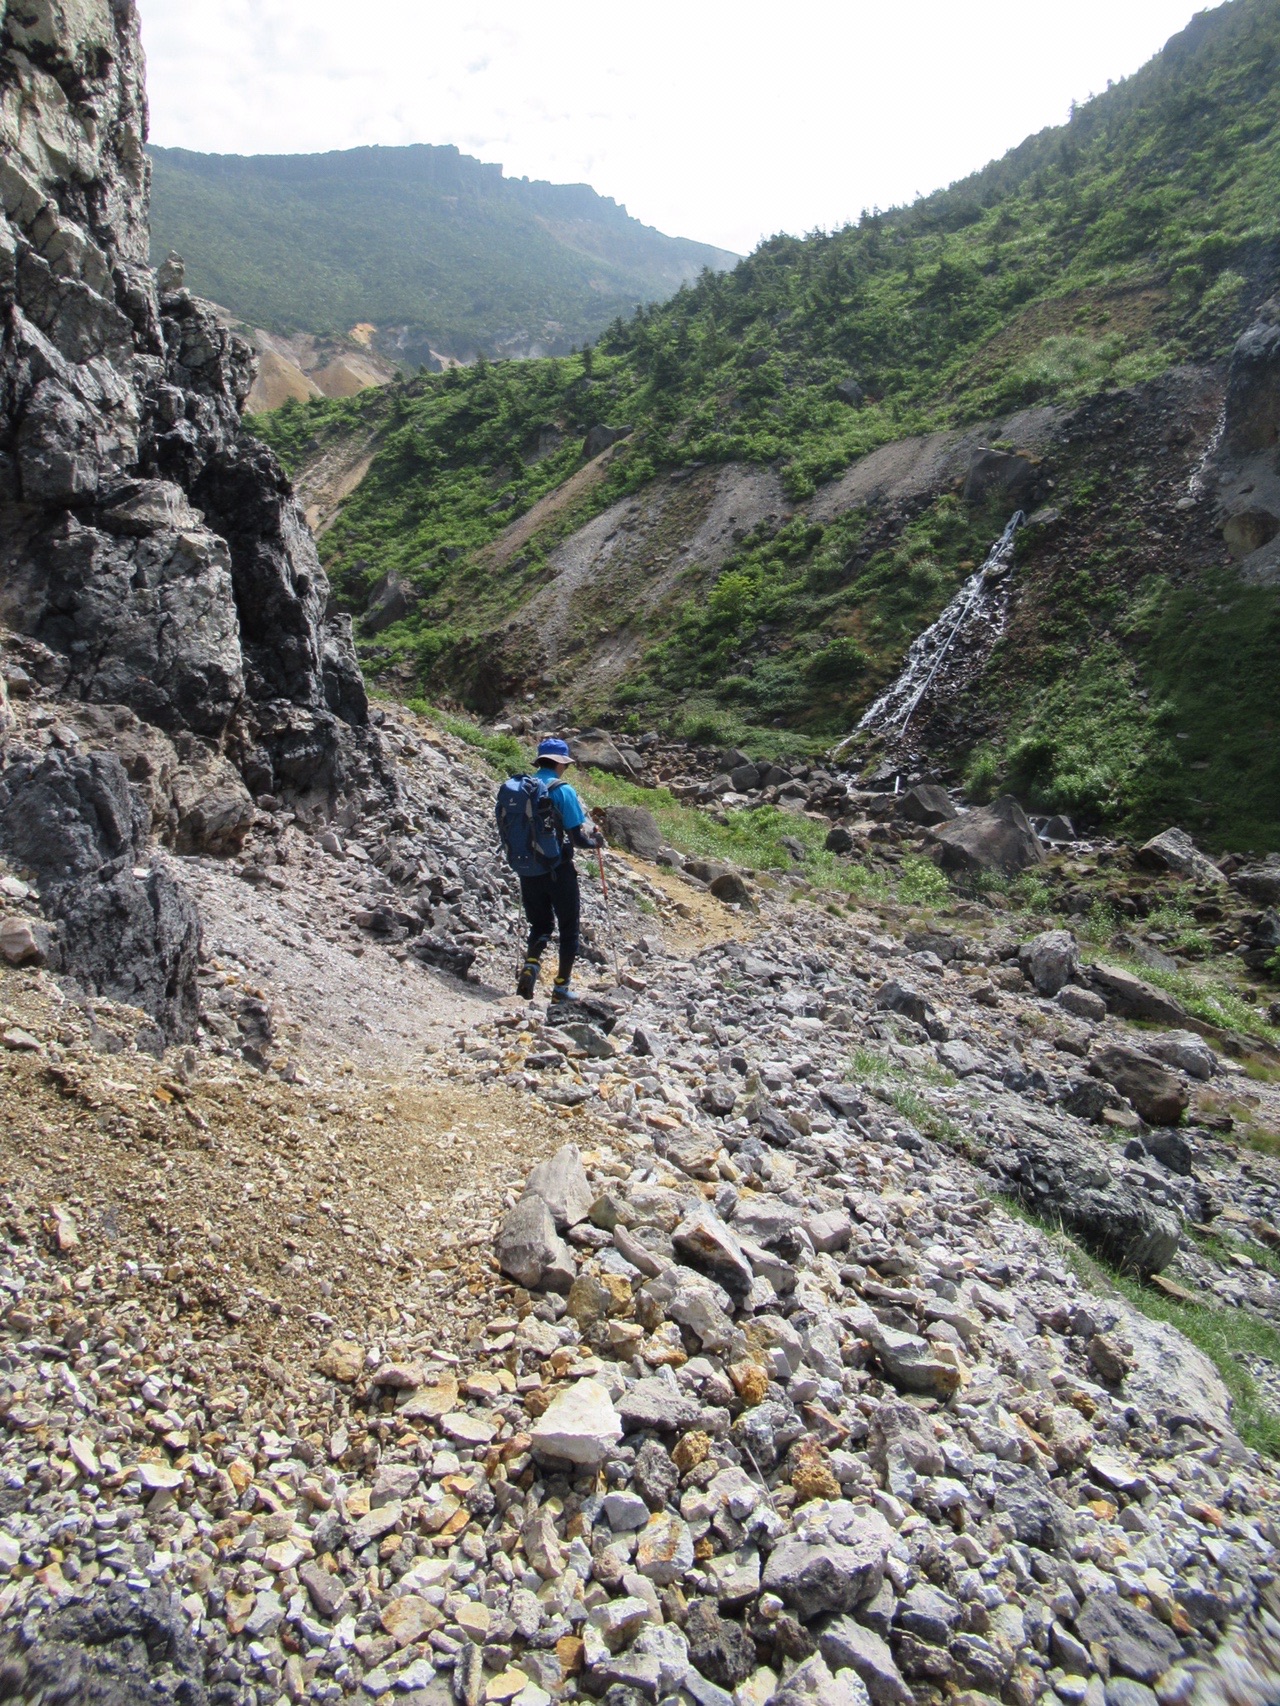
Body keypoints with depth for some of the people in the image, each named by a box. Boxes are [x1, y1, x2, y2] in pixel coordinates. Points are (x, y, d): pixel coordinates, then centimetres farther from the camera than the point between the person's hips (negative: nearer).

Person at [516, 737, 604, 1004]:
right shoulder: (562, 790, -13)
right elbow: (577, 837, -15)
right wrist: (595, 841, 6)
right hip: (558, 869, -4)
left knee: (540, 925, 21)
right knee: (568, 928, 12)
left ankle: (530, 966, -5)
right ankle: (561, 989, 15)